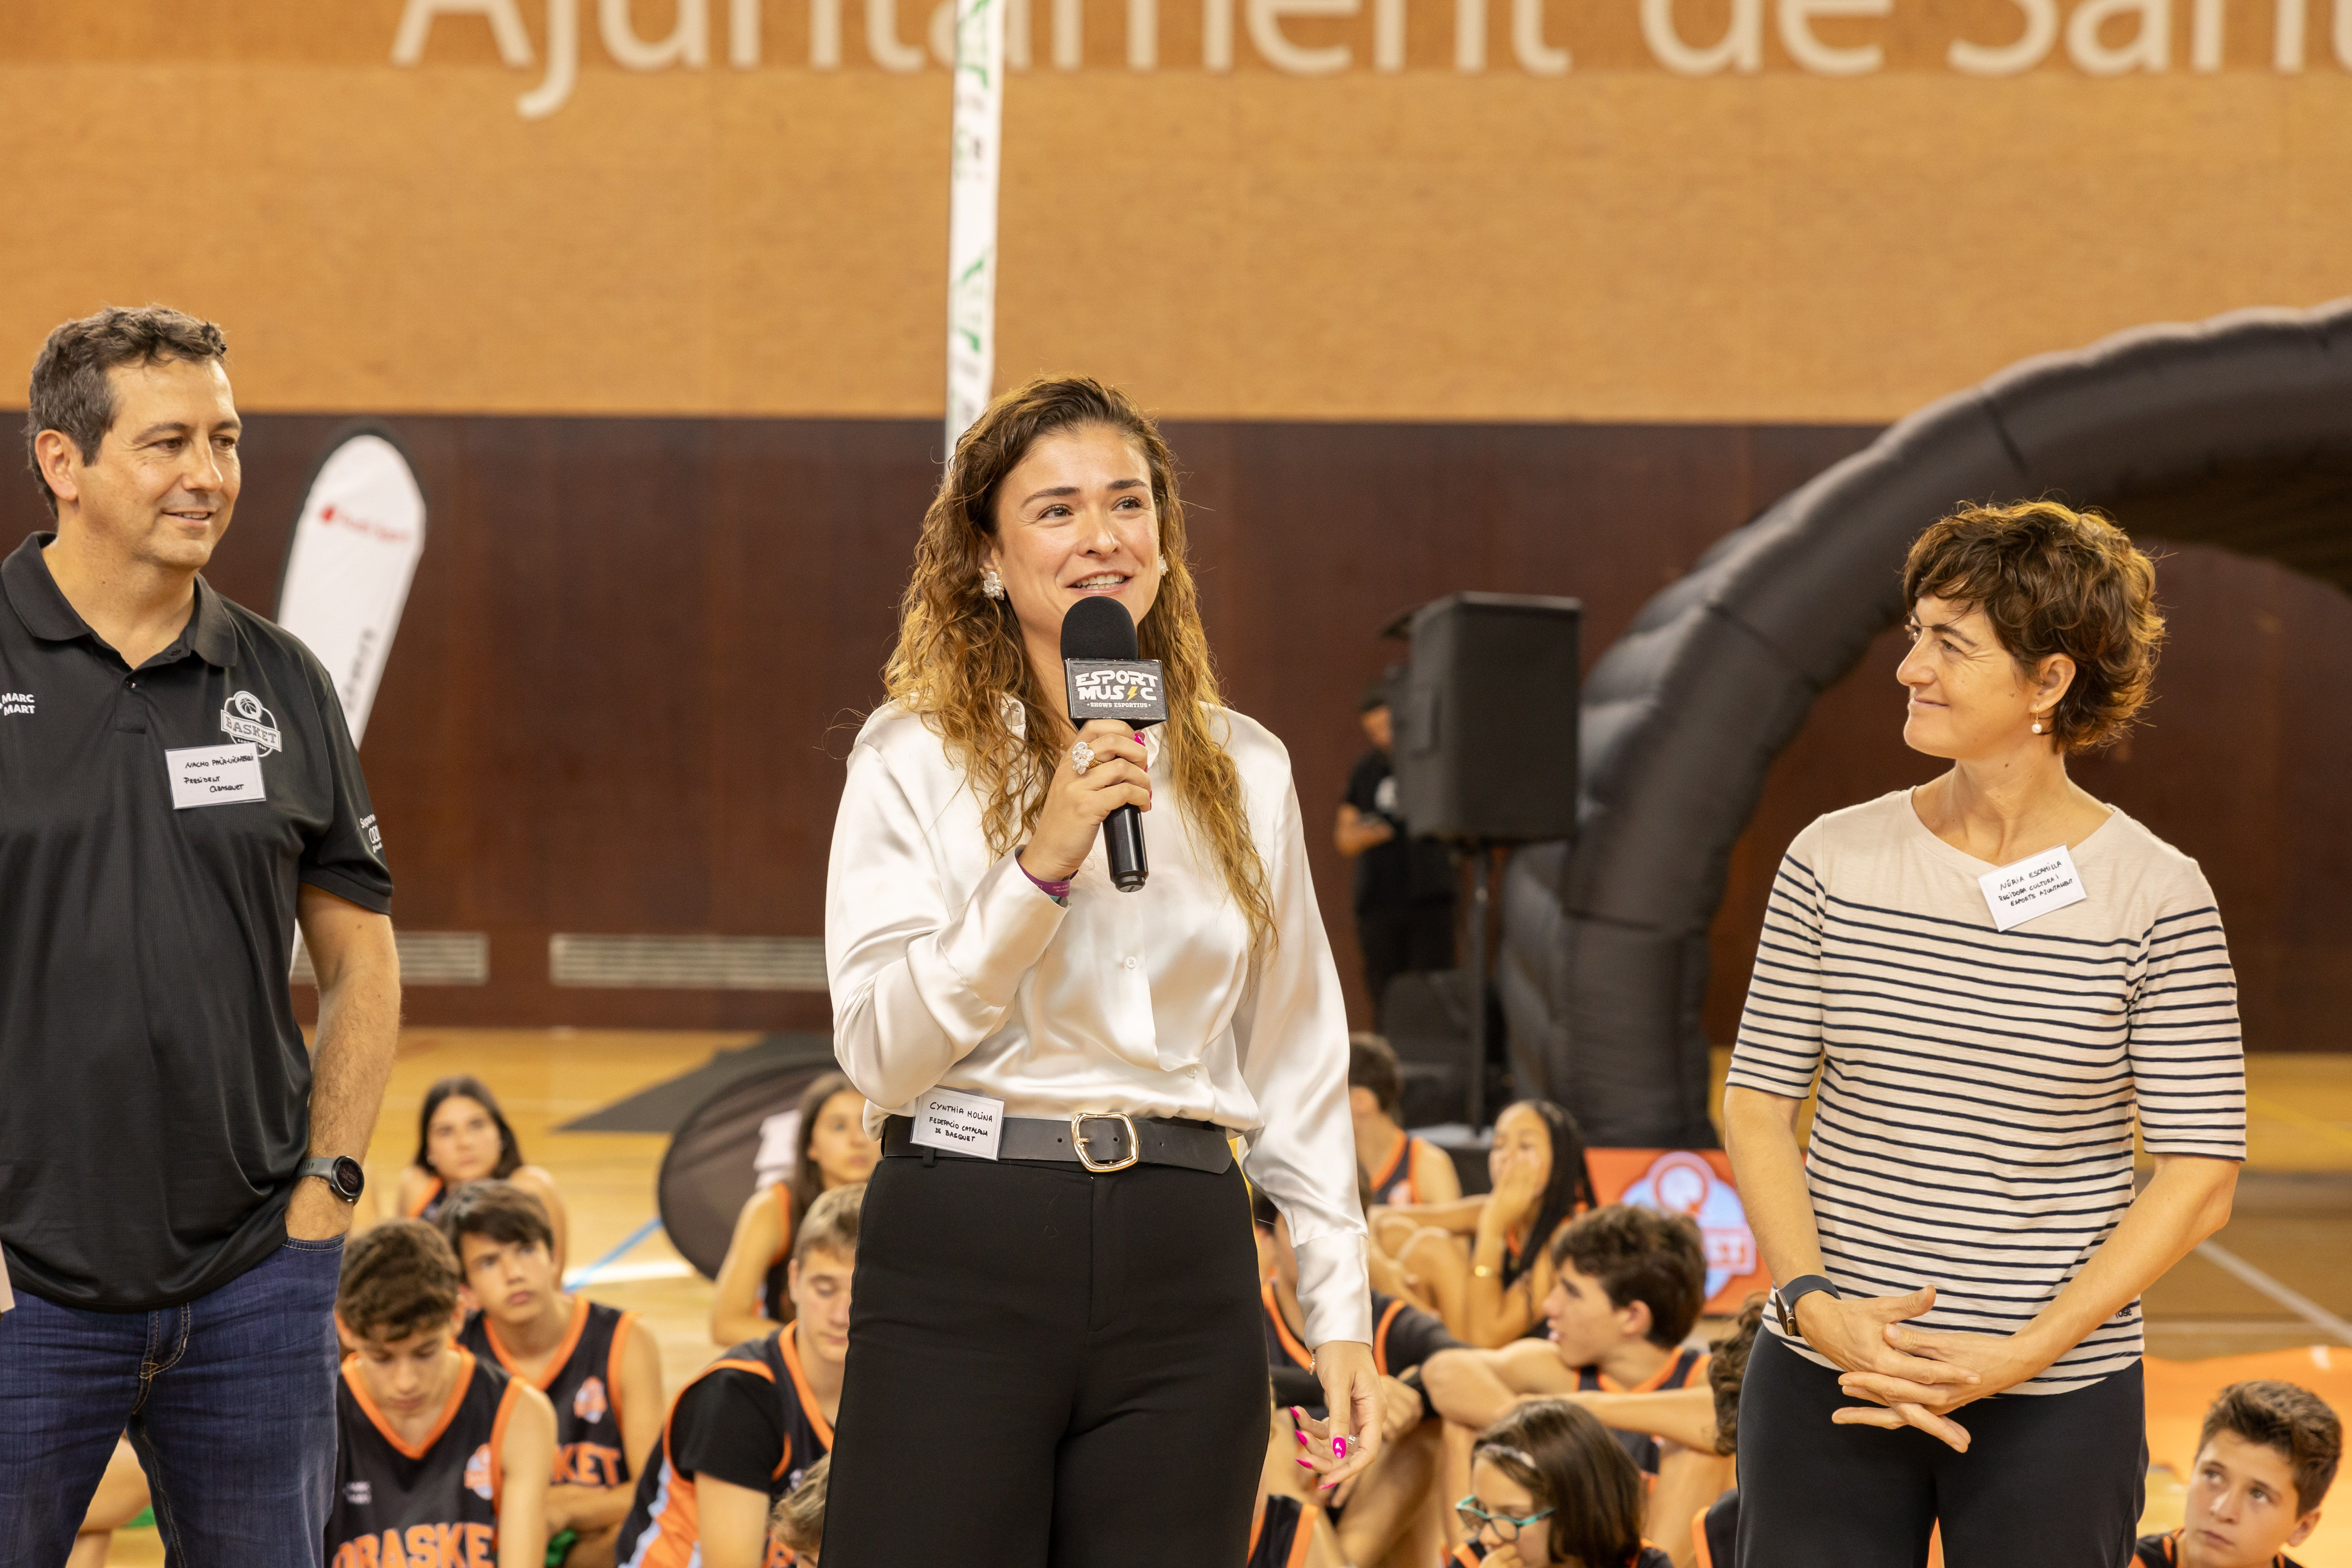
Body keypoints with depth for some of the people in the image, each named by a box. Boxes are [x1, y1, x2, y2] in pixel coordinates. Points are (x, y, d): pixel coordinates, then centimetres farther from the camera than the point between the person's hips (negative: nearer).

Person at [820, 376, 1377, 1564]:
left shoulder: (1244, 770, 10)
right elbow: (878, 1052, -9)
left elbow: (1294, 1063, 15)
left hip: (1183, 1268, 3)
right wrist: (1041, 866, -17)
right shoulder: (915, 758, 0)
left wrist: (1340, 1308, 10)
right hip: (964, 1254, -3)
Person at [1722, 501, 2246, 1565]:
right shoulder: (1835, 860, 1)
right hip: (1826, 1384, 2)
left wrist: (2021, 1355, -12)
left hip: (2058, 1400, -2)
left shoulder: (2157, 898, -6)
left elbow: (2200, 1178, -6)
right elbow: (1758, 1101, 5)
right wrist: (1815, 1304, -9)